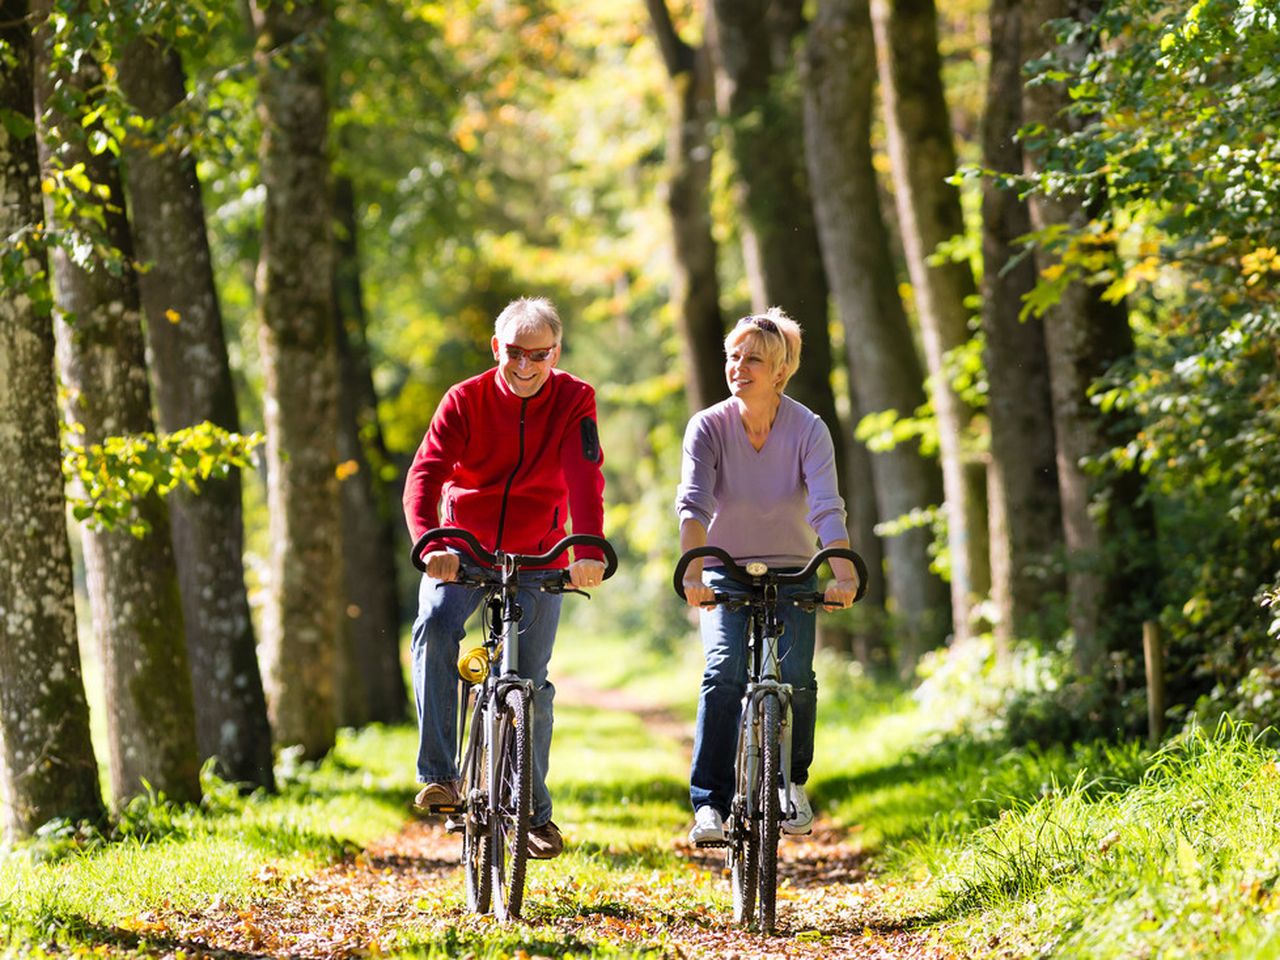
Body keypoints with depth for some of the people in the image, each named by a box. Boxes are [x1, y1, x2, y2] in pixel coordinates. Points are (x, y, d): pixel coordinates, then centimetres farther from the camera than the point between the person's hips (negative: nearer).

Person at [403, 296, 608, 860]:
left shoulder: (574, 401, -8)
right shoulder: (465, 400, -10)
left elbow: (585, 477, -22)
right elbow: (425, 474, -22)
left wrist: (589, 551, -39)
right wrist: (429, 543, -41)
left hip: (536, 557, 1)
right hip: (463, 548, 0)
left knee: (530, 682, -4)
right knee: (435, 624, -29)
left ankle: (534, 810, 13)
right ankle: (438, 775, -27)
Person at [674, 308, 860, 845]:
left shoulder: (808, 430, -14)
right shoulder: (708, 427, -13)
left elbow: (827, 509, -26)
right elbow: (692, 504, -26)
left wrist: (843, 576, -42)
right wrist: (693, 573, -43)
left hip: (792, 573, 0)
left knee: (794, 675, -17)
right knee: (723, 672, -22)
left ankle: (792, 782, 9)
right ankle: (710, 803, -19)